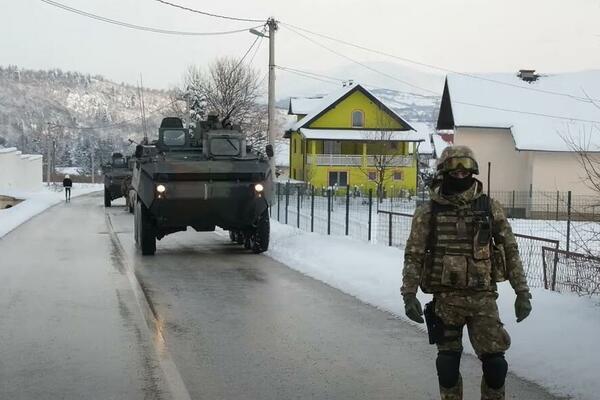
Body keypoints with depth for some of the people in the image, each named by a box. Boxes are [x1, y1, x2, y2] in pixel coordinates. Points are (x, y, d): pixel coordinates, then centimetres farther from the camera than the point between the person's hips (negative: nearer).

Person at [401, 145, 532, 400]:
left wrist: (522, 292, 2)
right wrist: (409, 295, -7)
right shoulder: (428, 213, -1)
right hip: (446, 298, 0)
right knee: (448, 362, 7)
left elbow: (510, 251, 6)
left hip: (484, 297, 0)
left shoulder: (491, 208, 2)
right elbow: (414, 256, 2)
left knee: (494, 361, 0)